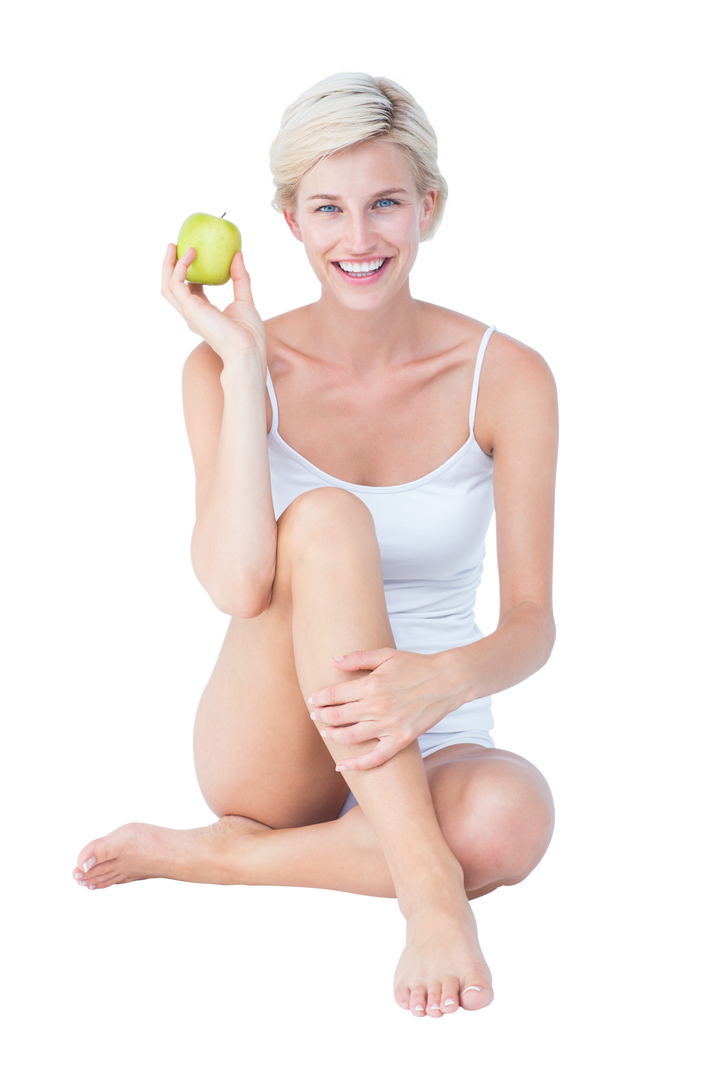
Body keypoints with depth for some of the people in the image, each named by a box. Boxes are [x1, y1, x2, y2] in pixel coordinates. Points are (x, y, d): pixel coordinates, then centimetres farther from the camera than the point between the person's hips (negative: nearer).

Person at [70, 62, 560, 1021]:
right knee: (325, 519, -31)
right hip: (263, 751, 0)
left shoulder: (508, 377, -6)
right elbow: (235, 589, -21)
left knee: (512, 822, -38)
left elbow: (533, 624, -11)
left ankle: (208, 855, -16)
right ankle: (424, 892, -33)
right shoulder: (224, 367, -6)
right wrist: (242, 367, -21)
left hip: (432, 753, 1)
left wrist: (446, 678, -34)